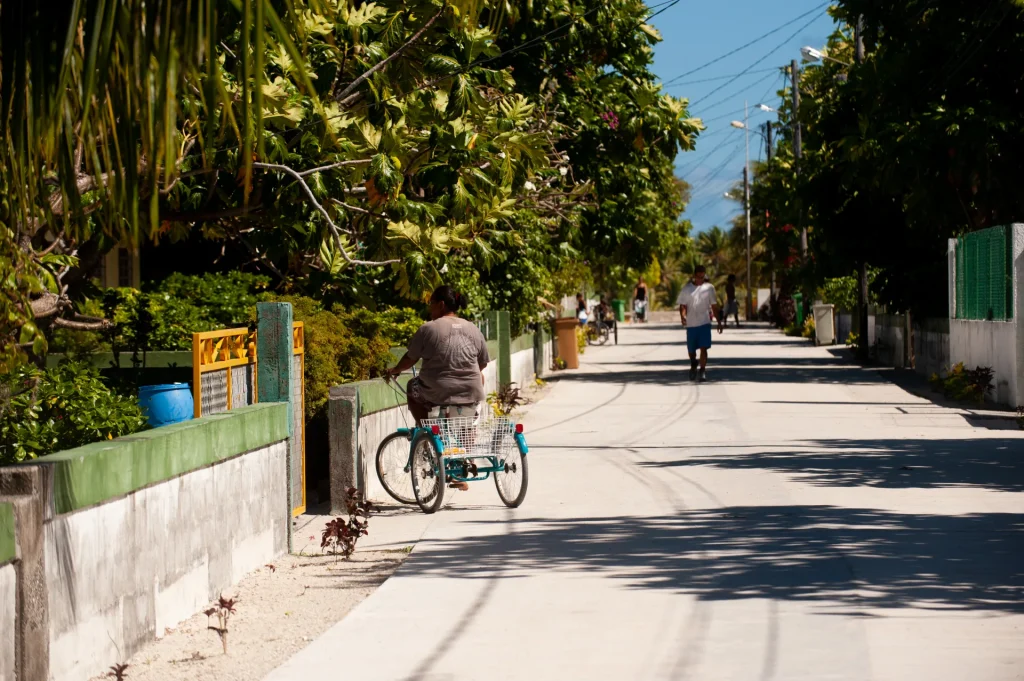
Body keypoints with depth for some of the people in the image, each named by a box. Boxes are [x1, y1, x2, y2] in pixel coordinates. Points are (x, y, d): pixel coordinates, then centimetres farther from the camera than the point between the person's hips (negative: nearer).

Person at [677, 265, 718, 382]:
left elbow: (714, 305, 9)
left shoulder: (709, 288, 3)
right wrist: (682, 316, -18)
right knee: (691, 349, 11)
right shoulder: (686, 289, 2)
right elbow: (682, 306, 2)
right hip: (691, 324, 1)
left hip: (705, 323, -1)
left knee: (703, 348, -11)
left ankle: (703, 371, -8)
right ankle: (693, 365, 38)